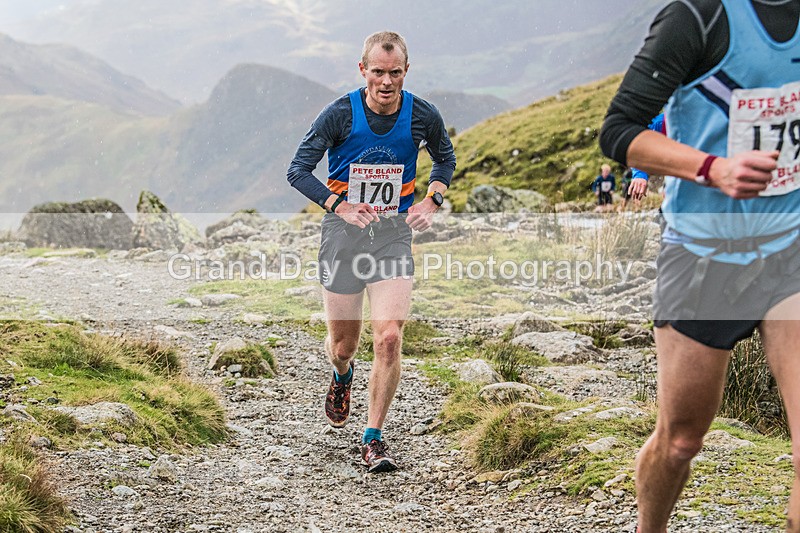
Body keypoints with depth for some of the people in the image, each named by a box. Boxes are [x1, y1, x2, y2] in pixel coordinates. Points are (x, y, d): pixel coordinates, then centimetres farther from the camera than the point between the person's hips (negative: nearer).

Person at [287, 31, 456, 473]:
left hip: (394, 235, 1)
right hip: (343, 235, 0)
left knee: (389, 338, -14)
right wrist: (340, 206, -24)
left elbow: (445, 158, 14)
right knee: (343, 344, 9)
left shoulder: (422, 116, -6)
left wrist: (432, 200, -4)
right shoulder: (340, 114, -12)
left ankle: (374, 438, 0)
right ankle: (342, 377, 49)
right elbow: (298, 171, -9)